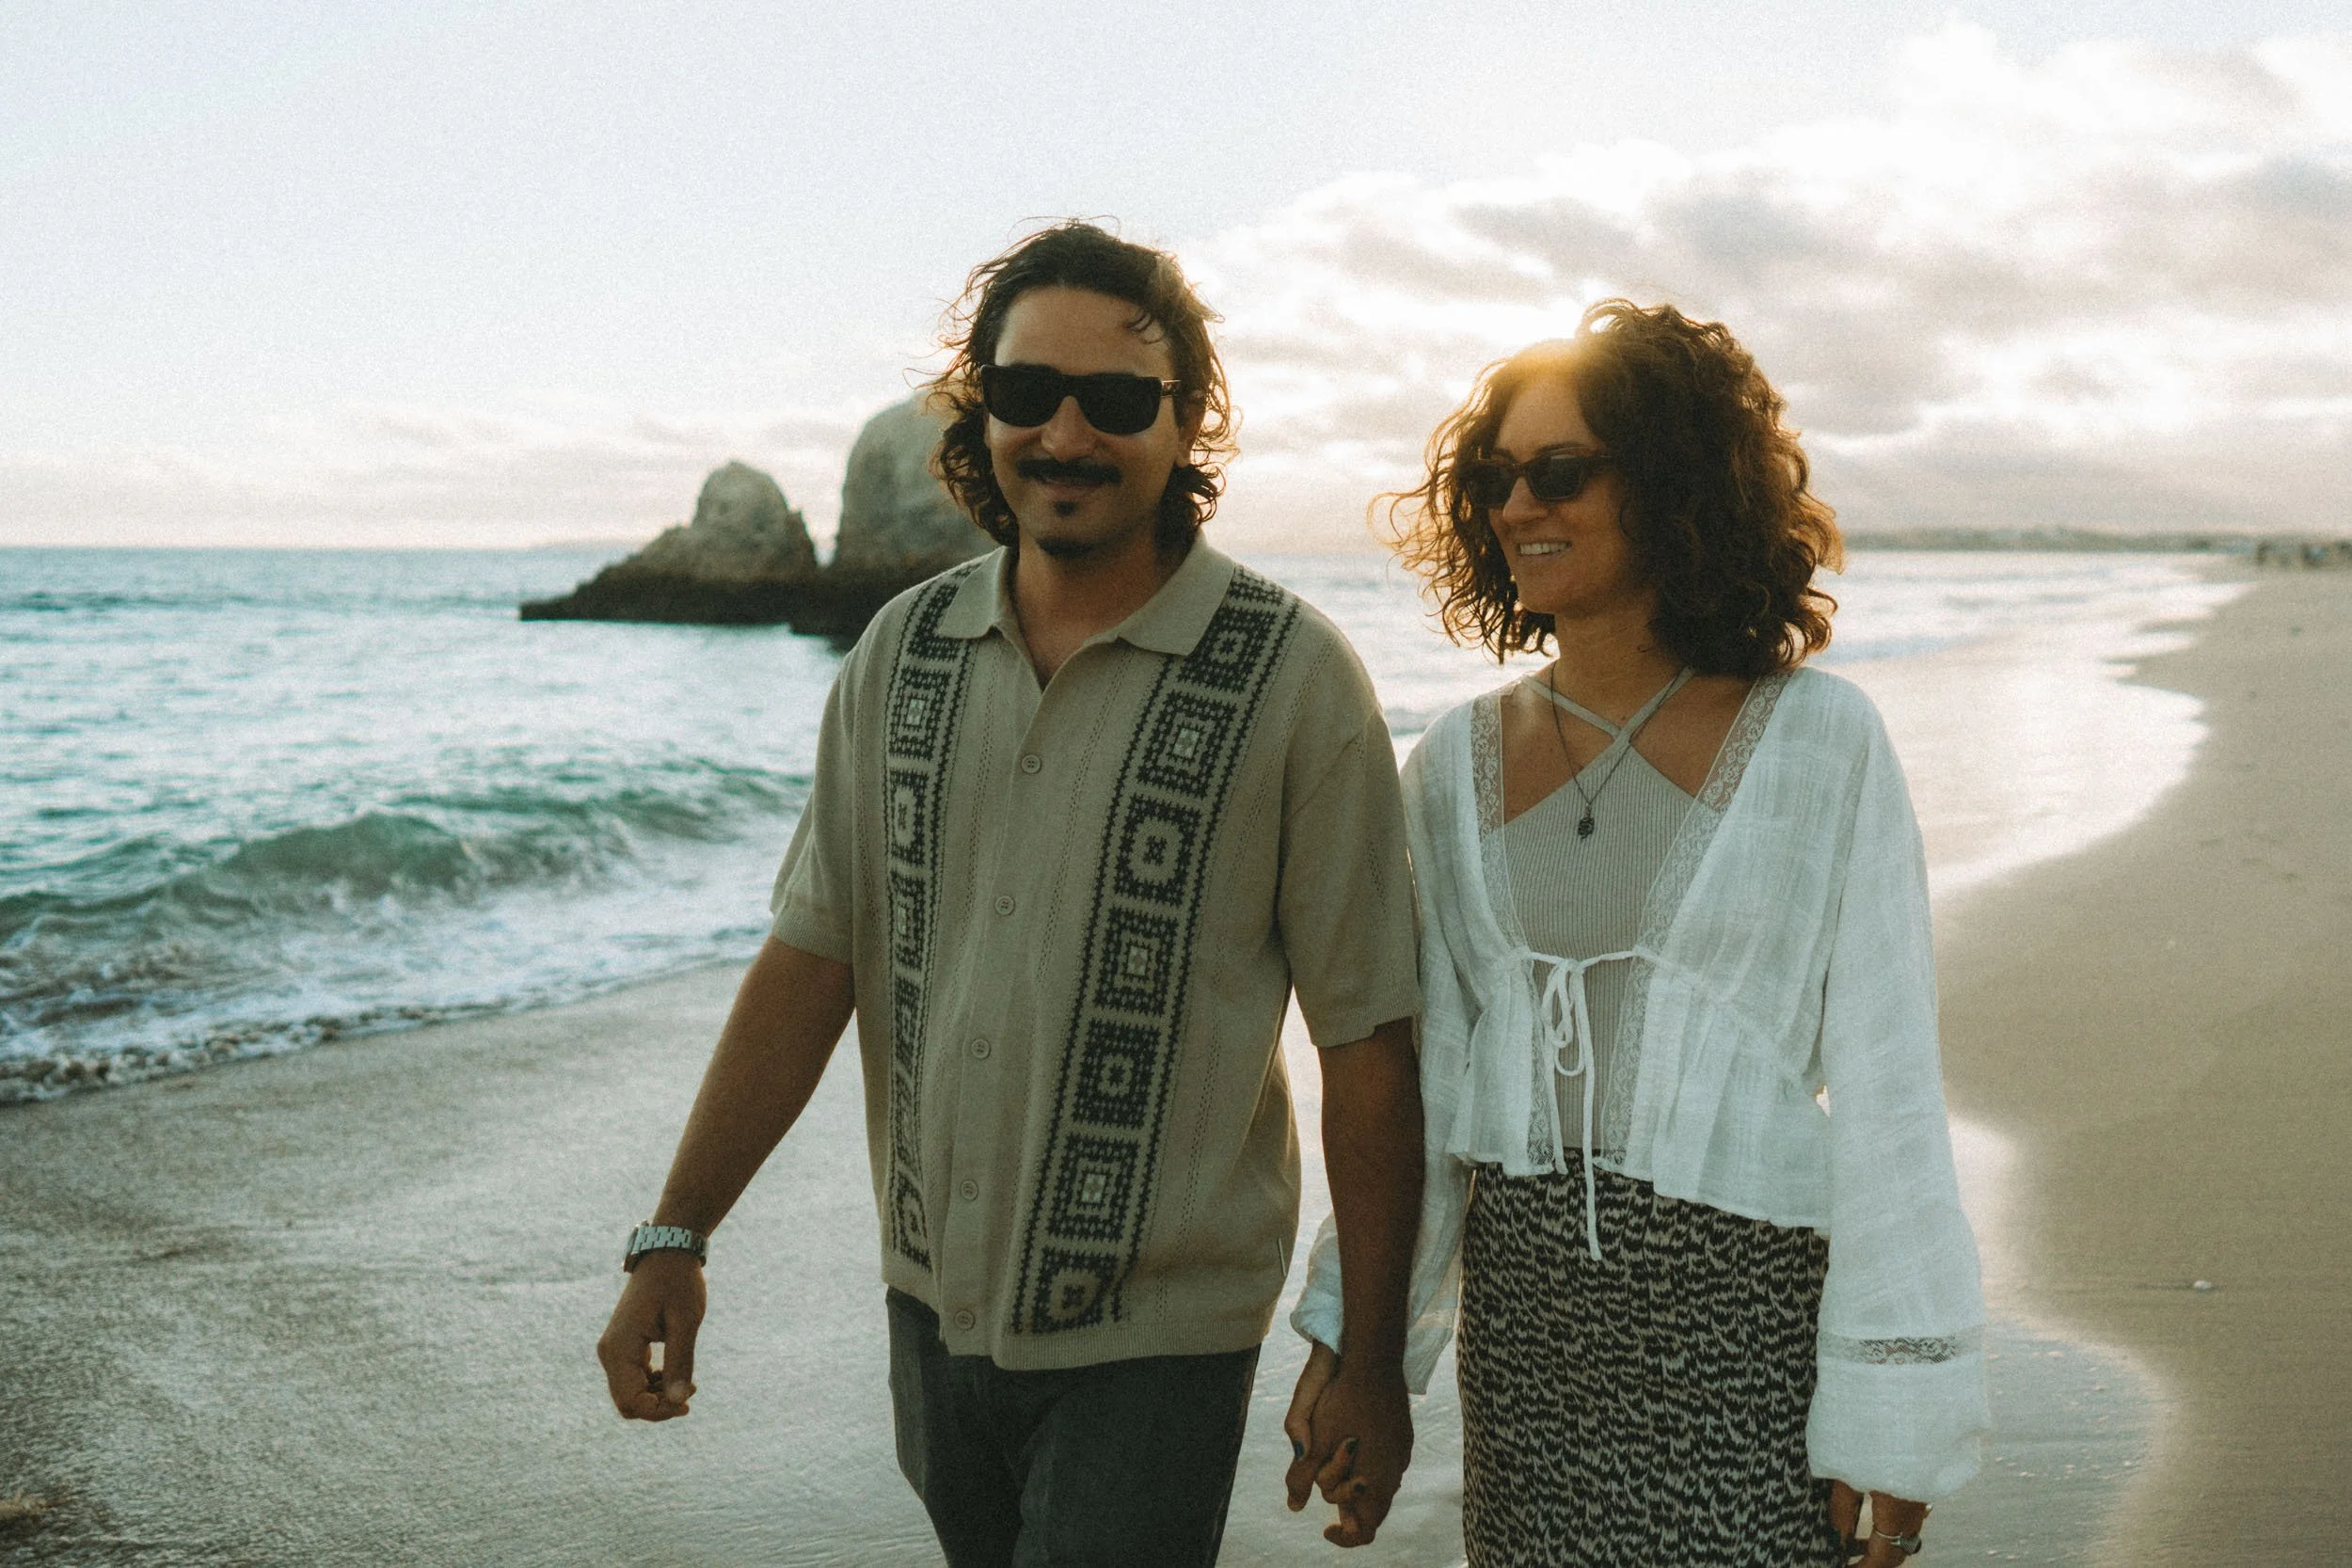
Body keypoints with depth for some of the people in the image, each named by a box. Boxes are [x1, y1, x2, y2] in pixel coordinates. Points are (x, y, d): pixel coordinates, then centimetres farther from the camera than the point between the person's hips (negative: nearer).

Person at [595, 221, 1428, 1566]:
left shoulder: (1292, 679, -13)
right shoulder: (905, 651, 1)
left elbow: (1368, 1042, -11)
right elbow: (812, 960, 3)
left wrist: (1372, 1365, -8)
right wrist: (675, 1239, -1)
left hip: (1151, 1341, -4)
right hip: (932, 1304, 5)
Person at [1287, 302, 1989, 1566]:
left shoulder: (1817, 744, -7)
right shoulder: (1455, 767, 4)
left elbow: (1883, 1078, -8)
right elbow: (1422, 1075, 9)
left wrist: (1895, 1405, -9)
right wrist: (1349, 1329, 7)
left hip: (1748, 1311, -3)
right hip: (1524, 1310, 4)